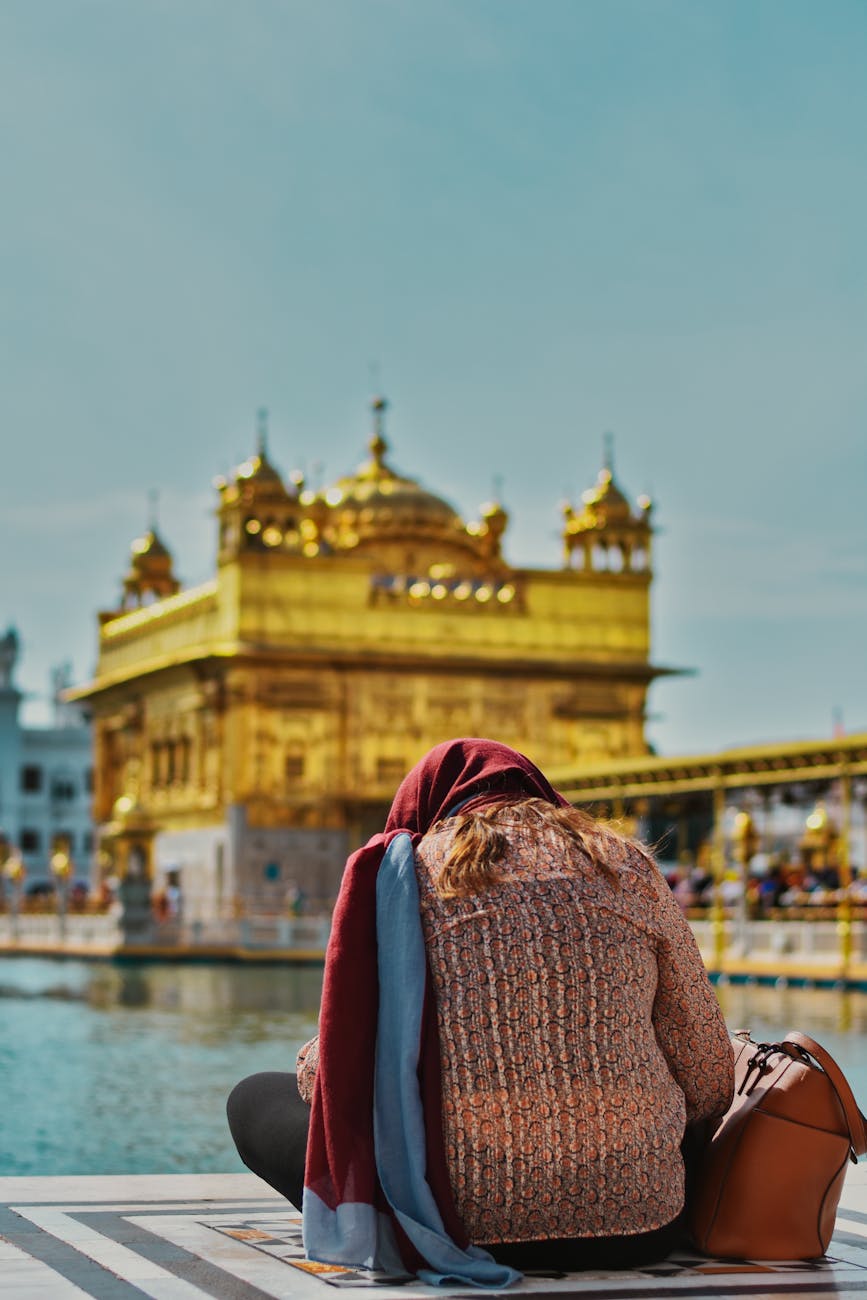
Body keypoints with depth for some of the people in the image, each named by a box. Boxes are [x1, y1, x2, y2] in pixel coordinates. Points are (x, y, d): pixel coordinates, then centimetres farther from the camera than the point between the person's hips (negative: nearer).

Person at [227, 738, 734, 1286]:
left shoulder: (410, 873, 2)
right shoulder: (627, 866, 6)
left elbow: (335, 1070, 3)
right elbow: (710, 1083, 6)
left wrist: (311, 1064, 27)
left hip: (462, 1217, -4)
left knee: (255, 1100, 19)